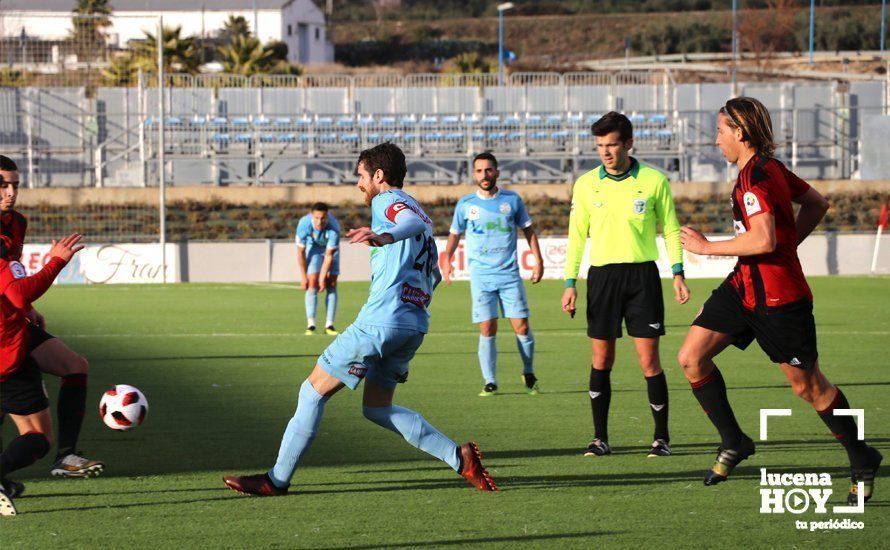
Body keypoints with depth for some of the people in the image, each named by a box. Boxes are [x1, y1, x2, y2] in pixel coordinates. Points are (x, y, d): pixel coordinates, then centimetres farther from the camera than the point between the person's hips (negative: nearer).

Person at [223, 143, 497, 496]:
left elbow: (412, 222, -28)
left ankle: (276, 480, 1)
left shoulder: (386, 200, -3)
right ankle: (459, 457, 5)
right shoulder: (418, 211, 24)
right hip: (415, 325, 9)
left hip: (381, 320, -9)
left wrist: (385, 236, -48)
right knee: (376, 408, 17)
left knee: (314, 390, 0)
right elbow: (433, 276, 31)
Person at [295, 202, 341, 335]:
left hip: (330, 248, 0)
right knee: (312, 283, -13)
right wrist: (303, 276, -15)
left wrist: (323, 277, -22)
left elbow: (329, 255, -26)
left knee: (331, 284, -7)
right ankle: (310, 325, -16)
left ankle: (329, 325, -4)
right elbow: (300, 252, -20)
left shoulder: (334, 228, -37)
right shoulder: (304, 224, -33)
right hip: (313, 247, 0)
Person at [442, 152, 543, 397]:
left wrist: (538, 260, 8)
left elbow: (528, 229, 13)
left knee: (522, 327, -4)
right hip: (481, 277, 0)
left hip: (510, 274, 0)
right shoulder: (465, 204, 4)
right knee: (487, 330, -7)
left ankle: (528, 374, 18)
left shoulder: (512, 200, 4)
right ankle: (490, 382, 3)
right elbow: (455, 234, 16)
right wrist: (447, 259, 0)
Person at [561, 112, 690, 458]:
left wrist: (678, 273, -3)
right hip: (602, 275, 2)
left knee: (649, 360, -4)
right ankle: (600, 438, 10)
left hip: (642, 274, -2)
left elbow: (670, 229, 6)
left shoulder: (653, 181, -1)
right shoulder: (586, 185, 5)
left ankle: (662, 437, 4)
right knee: (601, 360, 3)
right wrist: (570, 283, 4)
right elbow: (577, 236, 10)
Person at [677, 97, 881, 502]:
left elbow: (763, 240, -32)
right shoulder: (770, 168, 10)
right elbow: (817, 203, 20)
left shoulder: (755, 178, -21)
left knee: (807, 385, 2)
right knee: (691, 358, 0)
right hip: (744, 286, 10)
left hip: (778, 297, -10)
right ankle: (733, 442, 9)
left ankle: (862, 461, 18)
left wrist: (708, 247, -22)